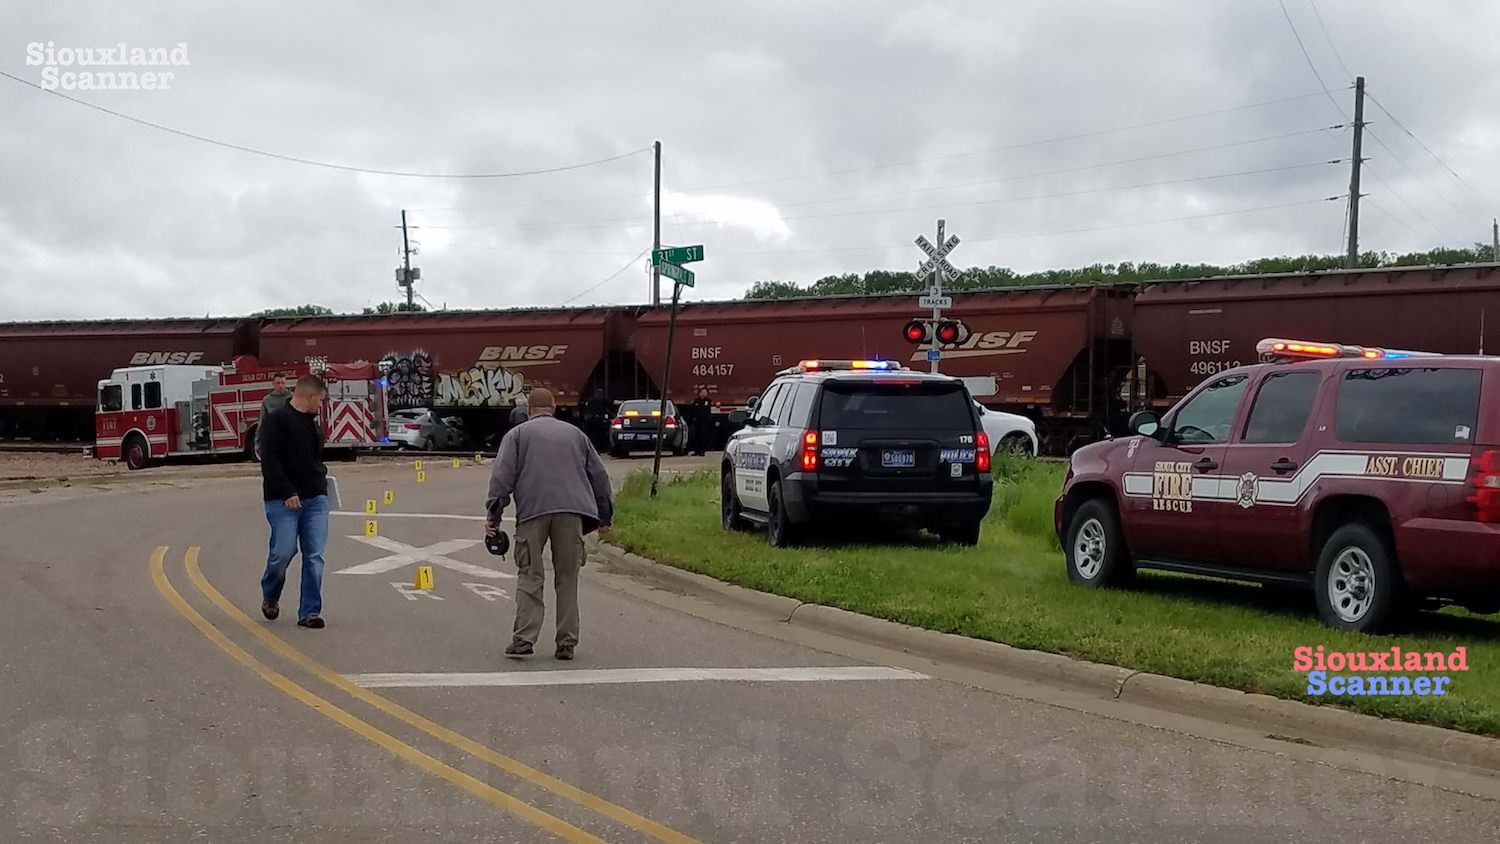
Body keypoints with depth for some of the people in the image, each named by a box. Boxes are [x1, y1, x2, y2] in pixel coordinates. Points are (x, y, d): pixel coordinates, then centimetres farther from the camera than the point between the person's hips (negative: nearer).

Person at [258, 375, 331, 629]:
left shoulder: (314, 423, 17)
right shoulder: (277, 421, -7)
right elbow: (270, 460, -15)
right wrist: (287, 493, -20)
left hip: (315, 500, 7)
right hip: (284, 501, -7)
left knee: (314, 556, -1)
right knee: (283, 552, -6)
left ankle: (310, 612, 2)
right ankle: (270, 597, 22)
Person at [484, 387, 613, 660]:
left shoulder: (517, 434, 16)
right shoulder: (576, 434, 24)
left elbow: (502, 476, 2)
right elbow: (599, 475, 21)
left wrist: (493, 515, 0)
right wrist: (604, 516, 25)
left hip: (532, 511, -2)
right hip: (572, 511, 2)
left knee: (529, 577, 2)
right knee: (567, 579, 7)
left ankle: (523, 639, -6)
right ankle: (567, 643, 4)